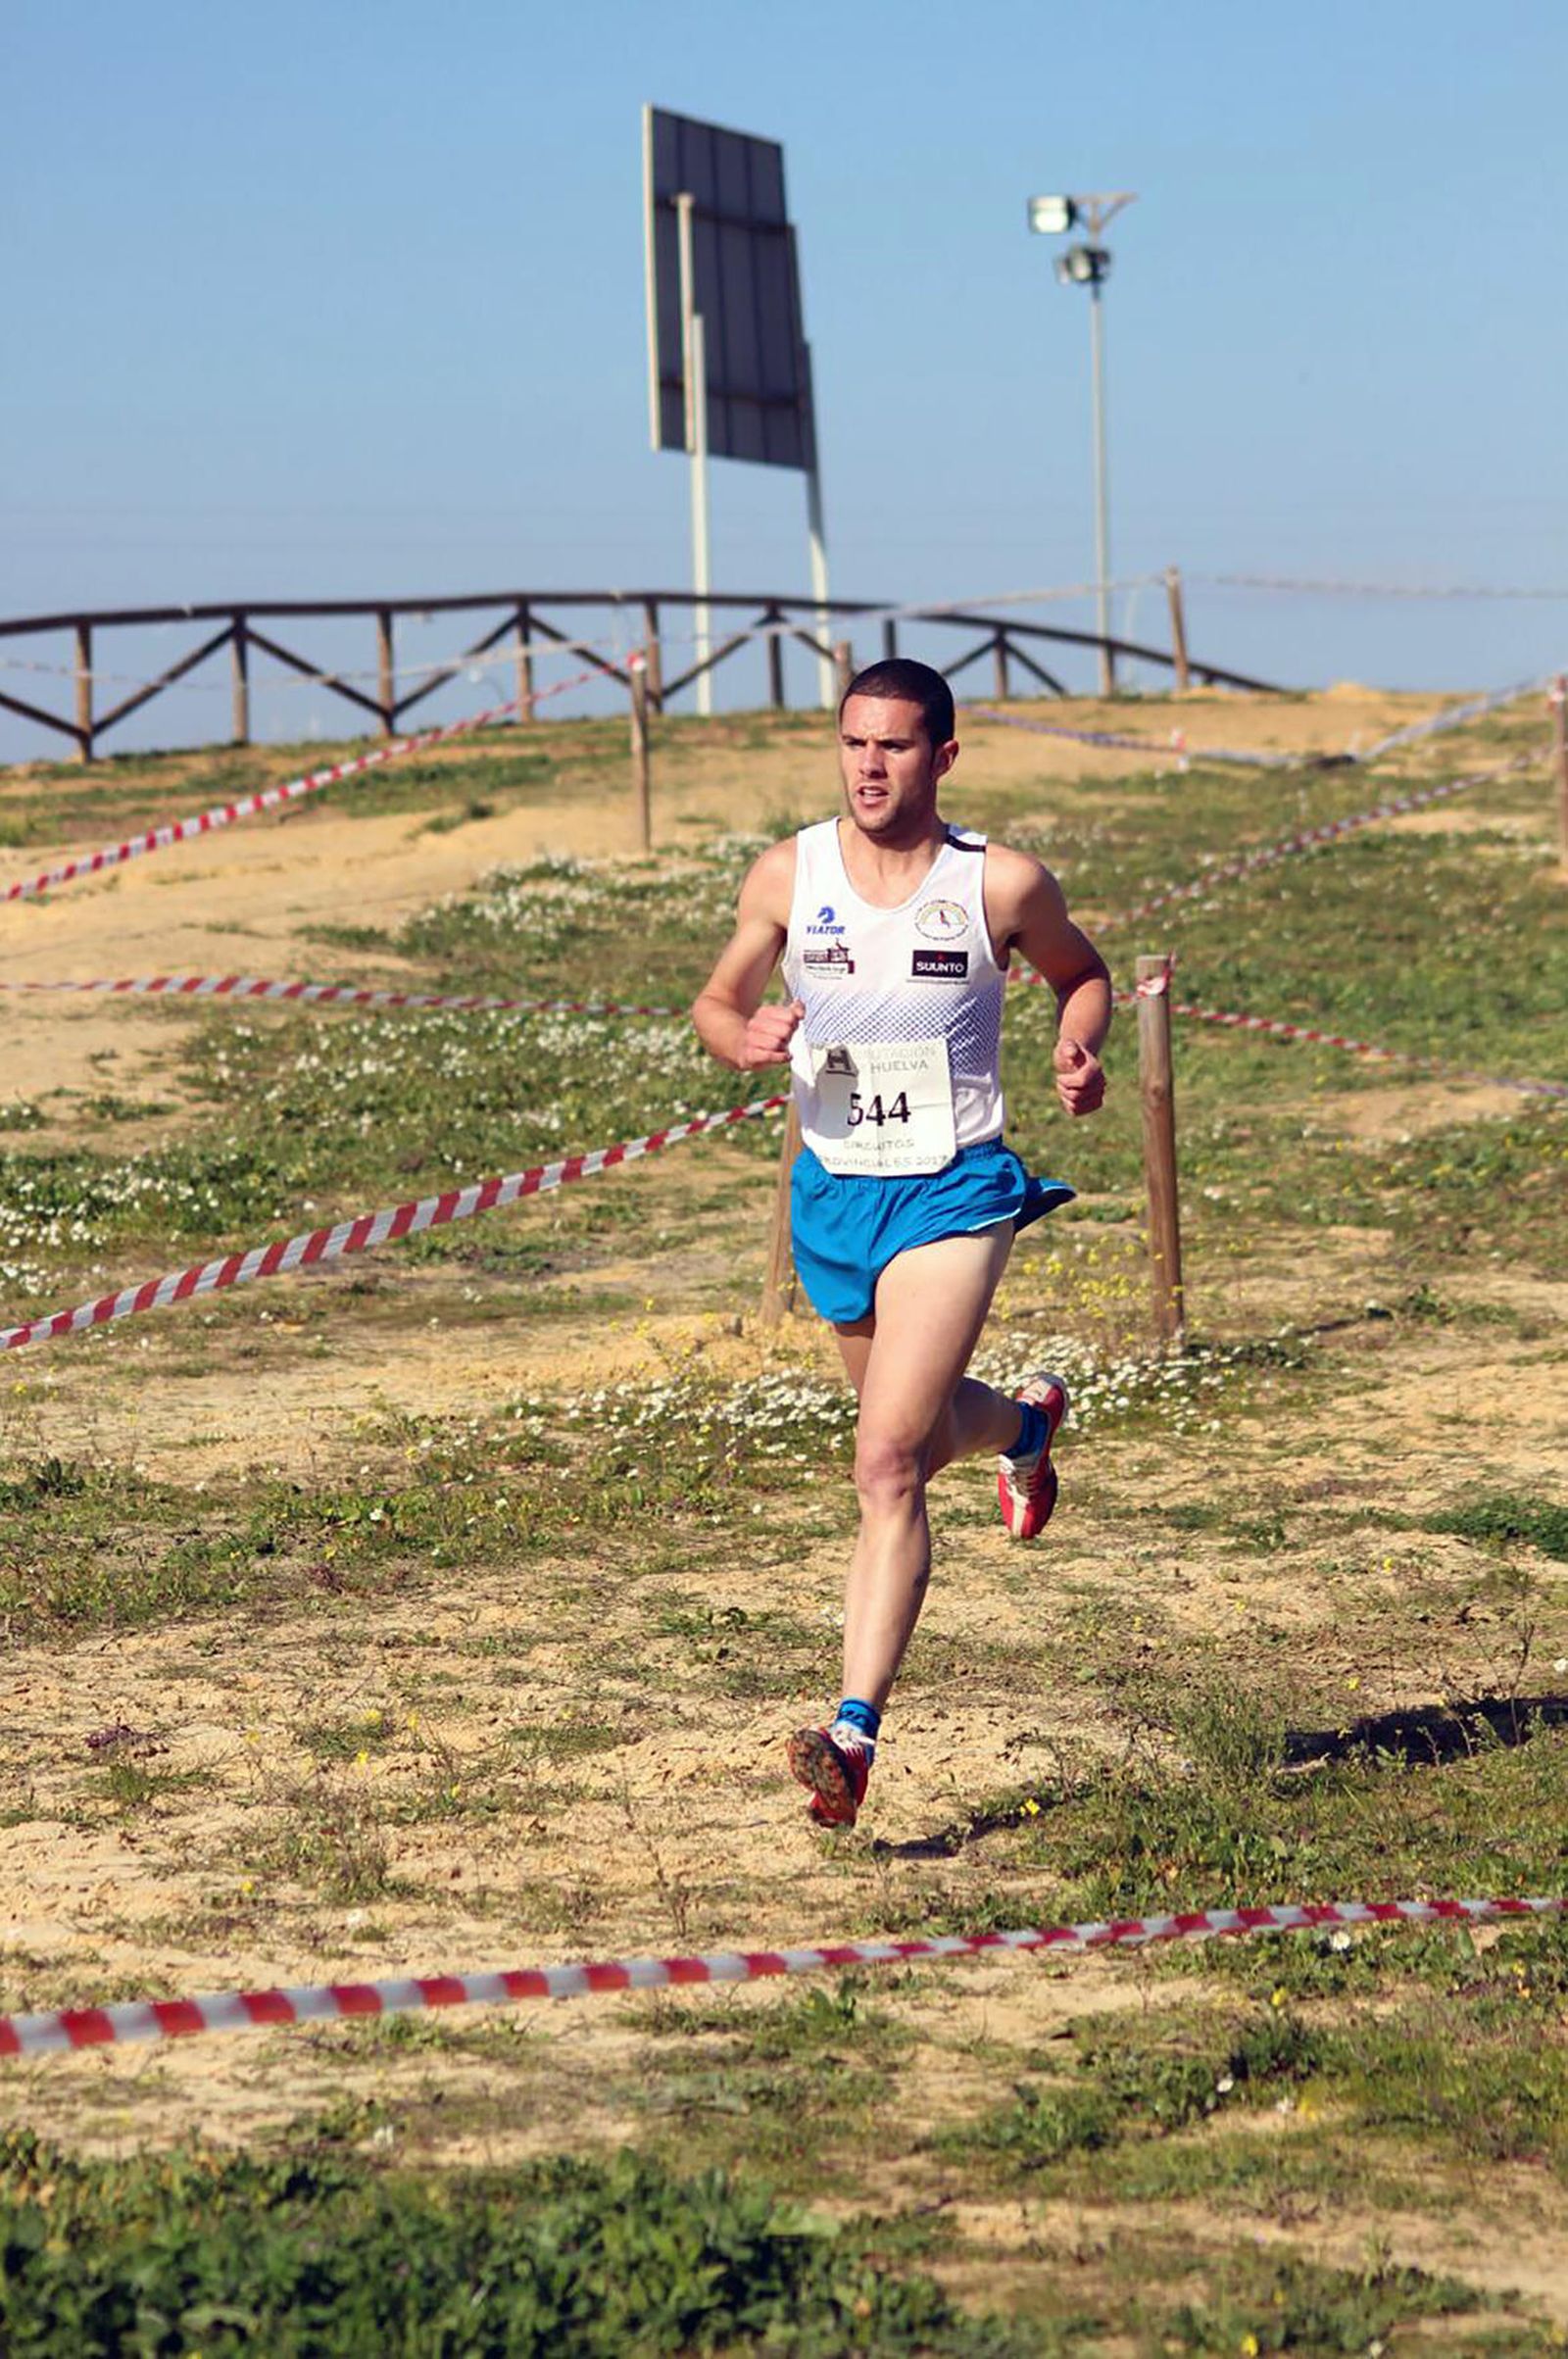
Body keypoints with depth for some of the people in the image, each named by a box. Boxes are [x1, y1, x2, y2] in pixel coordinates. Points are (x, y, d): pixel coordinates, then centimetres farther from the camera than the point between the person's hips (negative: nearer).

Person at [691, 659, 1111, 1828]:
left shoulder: (1003, 885, -7)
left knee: (888, 1462, -18)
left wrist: (1080, 1051, -9)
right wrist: (743, 1041, -14)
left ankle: (855, 1732, -19)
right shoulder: (788, 877, -2)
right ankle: (1026, 1425, 61)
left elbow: (1082, 973, 12)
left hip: (953, 1193, -4)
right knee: (919, 1430, 24)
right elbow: (716, 1002, 9)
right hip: (833, 1192, 4)